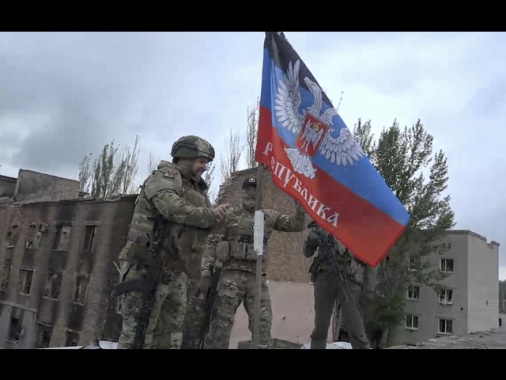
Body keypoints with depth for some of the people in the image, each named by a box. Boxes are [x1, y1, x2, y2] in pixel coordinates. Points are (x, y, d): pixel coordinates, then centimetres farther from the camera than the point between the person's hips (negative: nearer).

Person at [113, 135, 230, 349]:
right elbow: (173, 208, -23)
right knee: (137, 333, -5)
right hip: (147, 268, -8)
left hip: (175, 273, 9)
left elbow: (203, 224, 17)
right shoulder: (165, 176, -6)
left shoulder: (197, 190, 20)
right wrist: (211, 215, -13)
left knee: (171, 336, 11)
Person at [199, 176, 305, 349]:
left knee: (263, 325, 6)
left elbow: (297, 225, 11)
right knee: (221, 323, -2)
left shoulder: (269, 216, 12)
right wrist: (206, 272, -7)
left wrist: (299, 203, -4)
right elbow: (212, 243, 0)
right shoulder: (229, 214, 2)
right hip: (232, 274, -3)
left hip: (258, 277, 3)